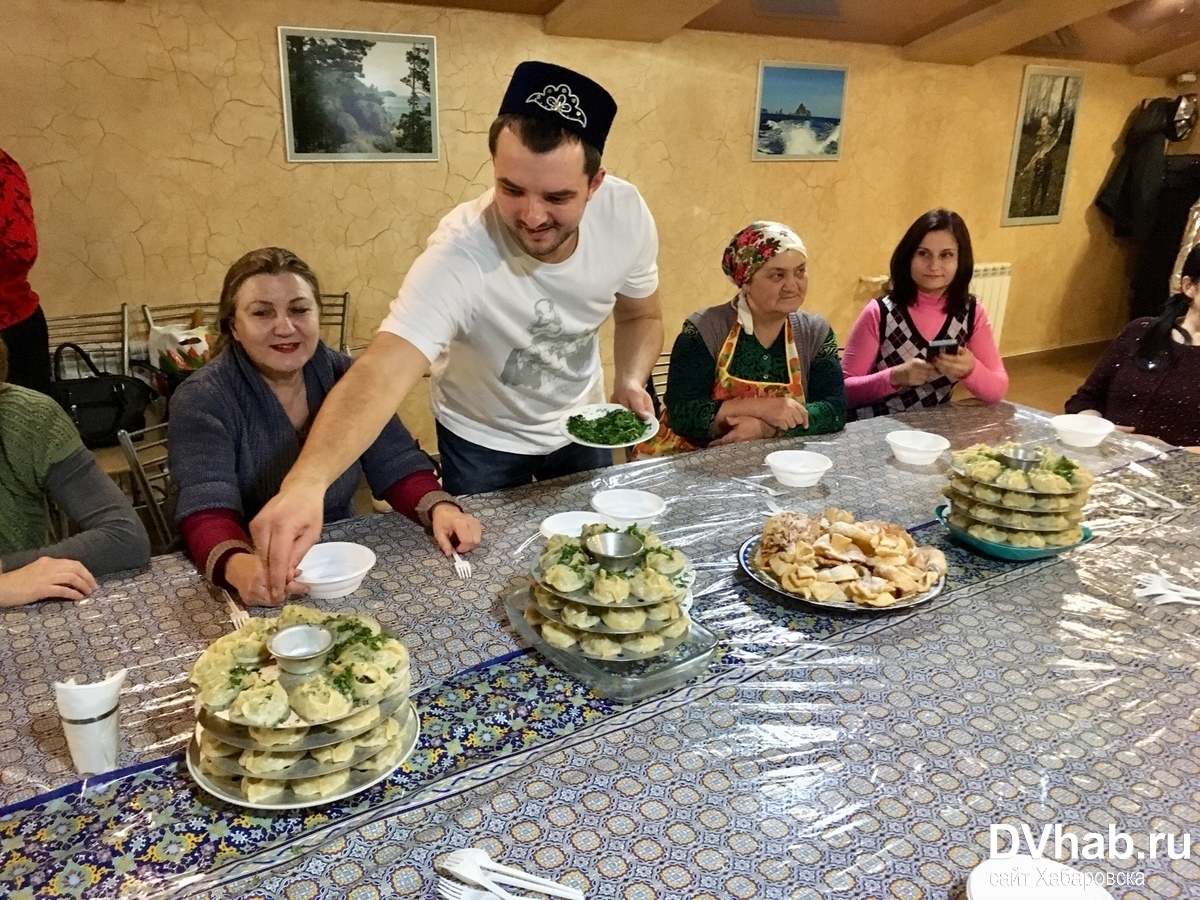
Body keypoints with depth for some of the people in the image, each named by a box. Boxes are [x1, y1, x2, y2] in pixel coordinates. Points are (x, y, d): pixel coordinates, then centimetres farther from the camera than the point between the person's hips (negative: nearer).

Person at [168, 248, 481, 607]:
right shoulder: (201, 402, -11)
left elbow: (397, 466, 0)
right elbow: (208, 512, -21)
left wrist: (440, 507, -21)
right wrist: (239, 567, -41)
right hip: (259, 589, -1)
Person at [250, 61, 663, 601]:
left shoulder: (625, 212, -23)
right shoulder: (460, 255, -37)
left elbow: (640, 315, -4)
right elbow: (382, 374, -49)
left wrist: (631, 380, -24)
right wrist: (306, 481, -66)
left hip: (581, 425, 4)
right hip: (482, 440, -3)